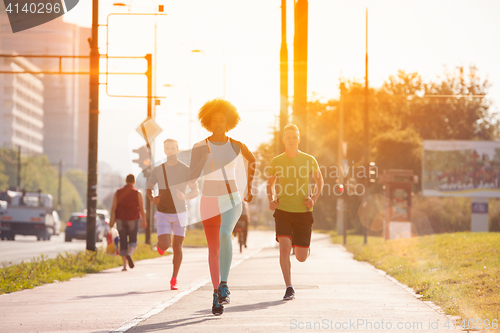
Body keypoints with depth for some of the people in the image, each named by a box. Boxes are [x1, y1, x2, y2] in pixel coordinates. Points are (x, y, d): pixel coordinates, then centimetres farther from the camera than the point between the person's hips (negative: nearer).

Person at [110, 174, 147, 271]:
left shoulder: (118, 192, 1)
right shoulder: (137, 193, -4)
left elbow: (113, 207, -7)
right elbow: (141, 209, -5)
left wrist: (112, 220, -11)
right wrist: (144, 221, 6)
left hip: (120, 220, 2)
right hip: (132, 220, -2)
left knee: (123, 242, 8)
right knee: (133, 241, 9)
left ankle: (124, 265, 3)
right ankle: (129, 255, -23)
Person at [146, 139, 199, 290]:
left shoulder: (186, 170, -4)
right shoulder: (157, 170, -1)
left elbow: (195, 191, -2)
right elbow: (148, 189, 9)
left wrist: (185, 196, -24)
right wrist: (152, 198, -15)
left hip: (180, 213, 0)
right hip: (163, 214, 0)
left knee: (177, 246, -1)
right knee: (165, 245, -15)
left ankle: (174, 280, 11)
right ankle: (161, 244, 25)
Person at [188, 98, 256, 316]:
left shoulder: (236, 146, 0)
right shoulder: (199, 147, -2)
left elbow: (252, 159, 22)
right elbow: (191, 177, -8)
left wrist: (249, 187, 23)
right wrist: (203, 159, -25)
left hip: (231, 200, -1)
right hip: (209, 202, 1)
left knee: (224, 234, -30)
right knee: (213, 249, 7)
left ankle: (223, 284, -23)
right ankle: (217, 294, 20)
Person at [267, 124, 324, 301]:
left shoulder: (309, 160, 0)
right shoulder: (276, 162, 2)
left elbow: (319, 180, 14)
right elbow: (270, 183, 18)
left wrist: (313, 198, -4)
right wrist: (271, 199, -1)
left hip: (303, 212, 0)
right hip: (283, 211, 0)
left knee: (301, 258, 3)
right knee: (284, 247, -19)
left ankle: (304, 246, 42)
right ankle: (289, 288, -9)